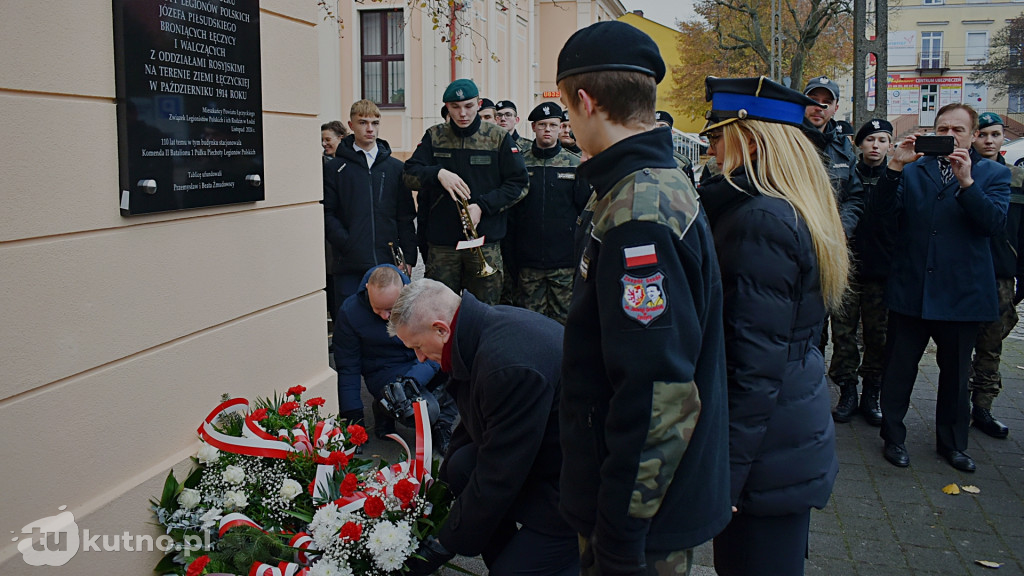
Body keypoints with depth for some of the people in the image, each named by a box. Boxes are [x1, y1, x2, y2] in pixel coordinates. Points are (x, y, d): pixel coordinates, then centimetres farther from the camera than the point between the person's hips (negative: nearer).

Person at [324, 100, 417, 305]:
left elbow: (406, 216, 11)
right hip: (349, 265, -2)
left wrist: (409, 257, 4)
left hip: (389, 263, 2)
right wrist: (347, 244, -12)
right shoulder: (335, 168, 6)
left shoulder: (396, 167, 13)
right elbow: (327, 214, 1)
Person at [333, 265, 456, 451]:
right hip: (386, 374, -3)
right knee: (426, 412, -33)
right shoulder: (350, 312, -13)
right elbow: (347, 368, -7)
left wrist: (412, 380, -32)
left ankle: (443, 422, -6)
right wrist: (353, 416, -12)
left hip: (424, 367, 4)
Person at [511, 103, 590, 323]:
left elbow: (586, 211, 5)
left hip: (565, 262, -1)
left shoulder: (575, 165, 4)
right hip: (528, 261, 1)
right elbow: (509, 210, 8)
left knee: (564, 320, 3)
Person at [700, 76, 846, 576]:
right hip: (797, 435, 10)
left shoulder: (759, 223, -21)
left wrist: (723, 472, -21)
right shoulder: (797, 213, 9)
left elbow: (754, 367, -24)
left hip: (766, 452, -10)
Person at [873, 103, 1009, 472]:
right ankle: (893, 437, 21)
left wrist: (966, 181, -22)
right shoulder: (912, 170, 8)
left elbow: (995, 222, -11)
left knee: (955, 373, 13)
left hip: (961, 292, 0)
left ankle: (952, 442, 29)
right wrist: (895, 165, -19)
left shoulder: (994, 174, 5)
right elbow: (882, 207, -6)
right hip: (910, 287, 0)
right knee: (899, 369, 7)